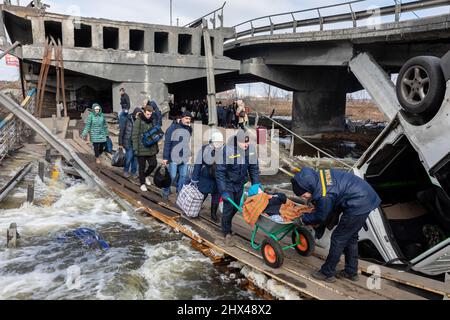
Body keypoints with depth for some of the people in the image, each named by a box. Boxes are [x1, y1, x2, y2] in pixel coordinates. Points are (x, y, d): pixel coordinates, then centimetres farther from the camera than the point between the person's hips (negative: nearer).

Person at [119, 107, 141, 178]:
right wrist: (120, 143, -5)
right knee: (129, 157, -1)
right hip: (128, 142, -3)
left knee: (135, 158, 7)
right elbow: (121, 131, -5)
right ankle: (126, 171, 23)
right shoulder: (127, 119, -10)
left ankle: (133, 172, 24)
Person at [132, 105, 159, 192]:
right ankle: (142, 183, 21)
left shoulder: (151, 121, 7)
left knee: (154, 164, 4)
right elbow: (134, 136, -12)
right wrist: (135, 148, -16)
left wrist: (156, 146, 14)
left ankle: (146, 175, 32)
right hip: (141, 149, -5)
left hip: (151, 148, 5)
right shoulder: (138, 121, -10)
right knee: (142, 167, 6)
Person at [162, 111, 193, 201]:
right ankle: (165, 193, 15)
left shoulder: (189, 129, 8)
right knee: (172, 176, -2)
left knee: (183, 175, 8)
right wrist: (165, 157, -12)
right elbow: (167, 143, -10)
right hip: (174, 157, -5)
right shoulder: (173, 127, -10)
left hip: (185, 158, 6)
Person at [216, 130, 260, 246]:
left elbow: (254, 168, 1)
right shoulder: (227, 150, -27)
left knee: (236, 206, 14)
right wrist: (223, 191, -25)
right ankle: (227, 233, 15)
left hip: (240, 184, 5)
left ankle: (226, 223, 40)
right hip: (228, 184, -5)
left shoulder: (250, 149, -11)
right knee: (228, 207, -4)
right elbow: (220, 172, -23)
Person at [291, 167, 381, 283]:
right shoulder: (319, 176, 0)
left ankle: (327, 273, 11)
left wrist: (303, 219, 4)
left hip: (358, 206, -10)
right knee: (351, 237, 20)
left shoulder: (324, 195, -26)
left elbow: (321, 217, -9)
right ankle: (351, 272, 32)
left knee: (338, 238, 0)